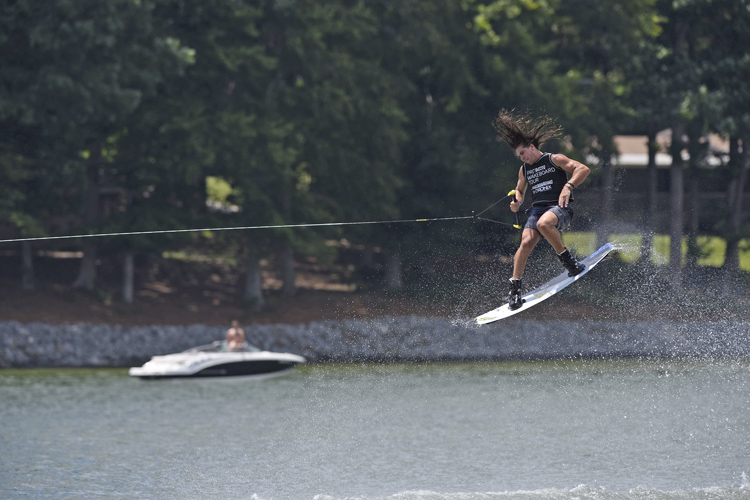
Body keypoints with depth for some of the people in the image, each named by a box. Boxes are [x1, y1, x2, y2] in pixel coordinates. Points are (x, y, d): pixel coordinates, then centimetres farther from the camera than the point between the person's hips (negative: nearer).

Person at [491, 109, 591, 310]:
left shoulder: (555, 160, 2)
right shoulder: (524, 170, 20)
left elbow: (583, 169, -8)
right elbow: (520, 190, 37)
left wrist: (569, 186, -25)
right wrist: (517, 201, 11)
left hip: (560, 209, -5)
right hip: (537, 209, 5)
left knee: (543, 223, -40)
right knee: (526, 242, -23)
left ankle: (567, 259, -23)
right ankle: (515, 287, -20)